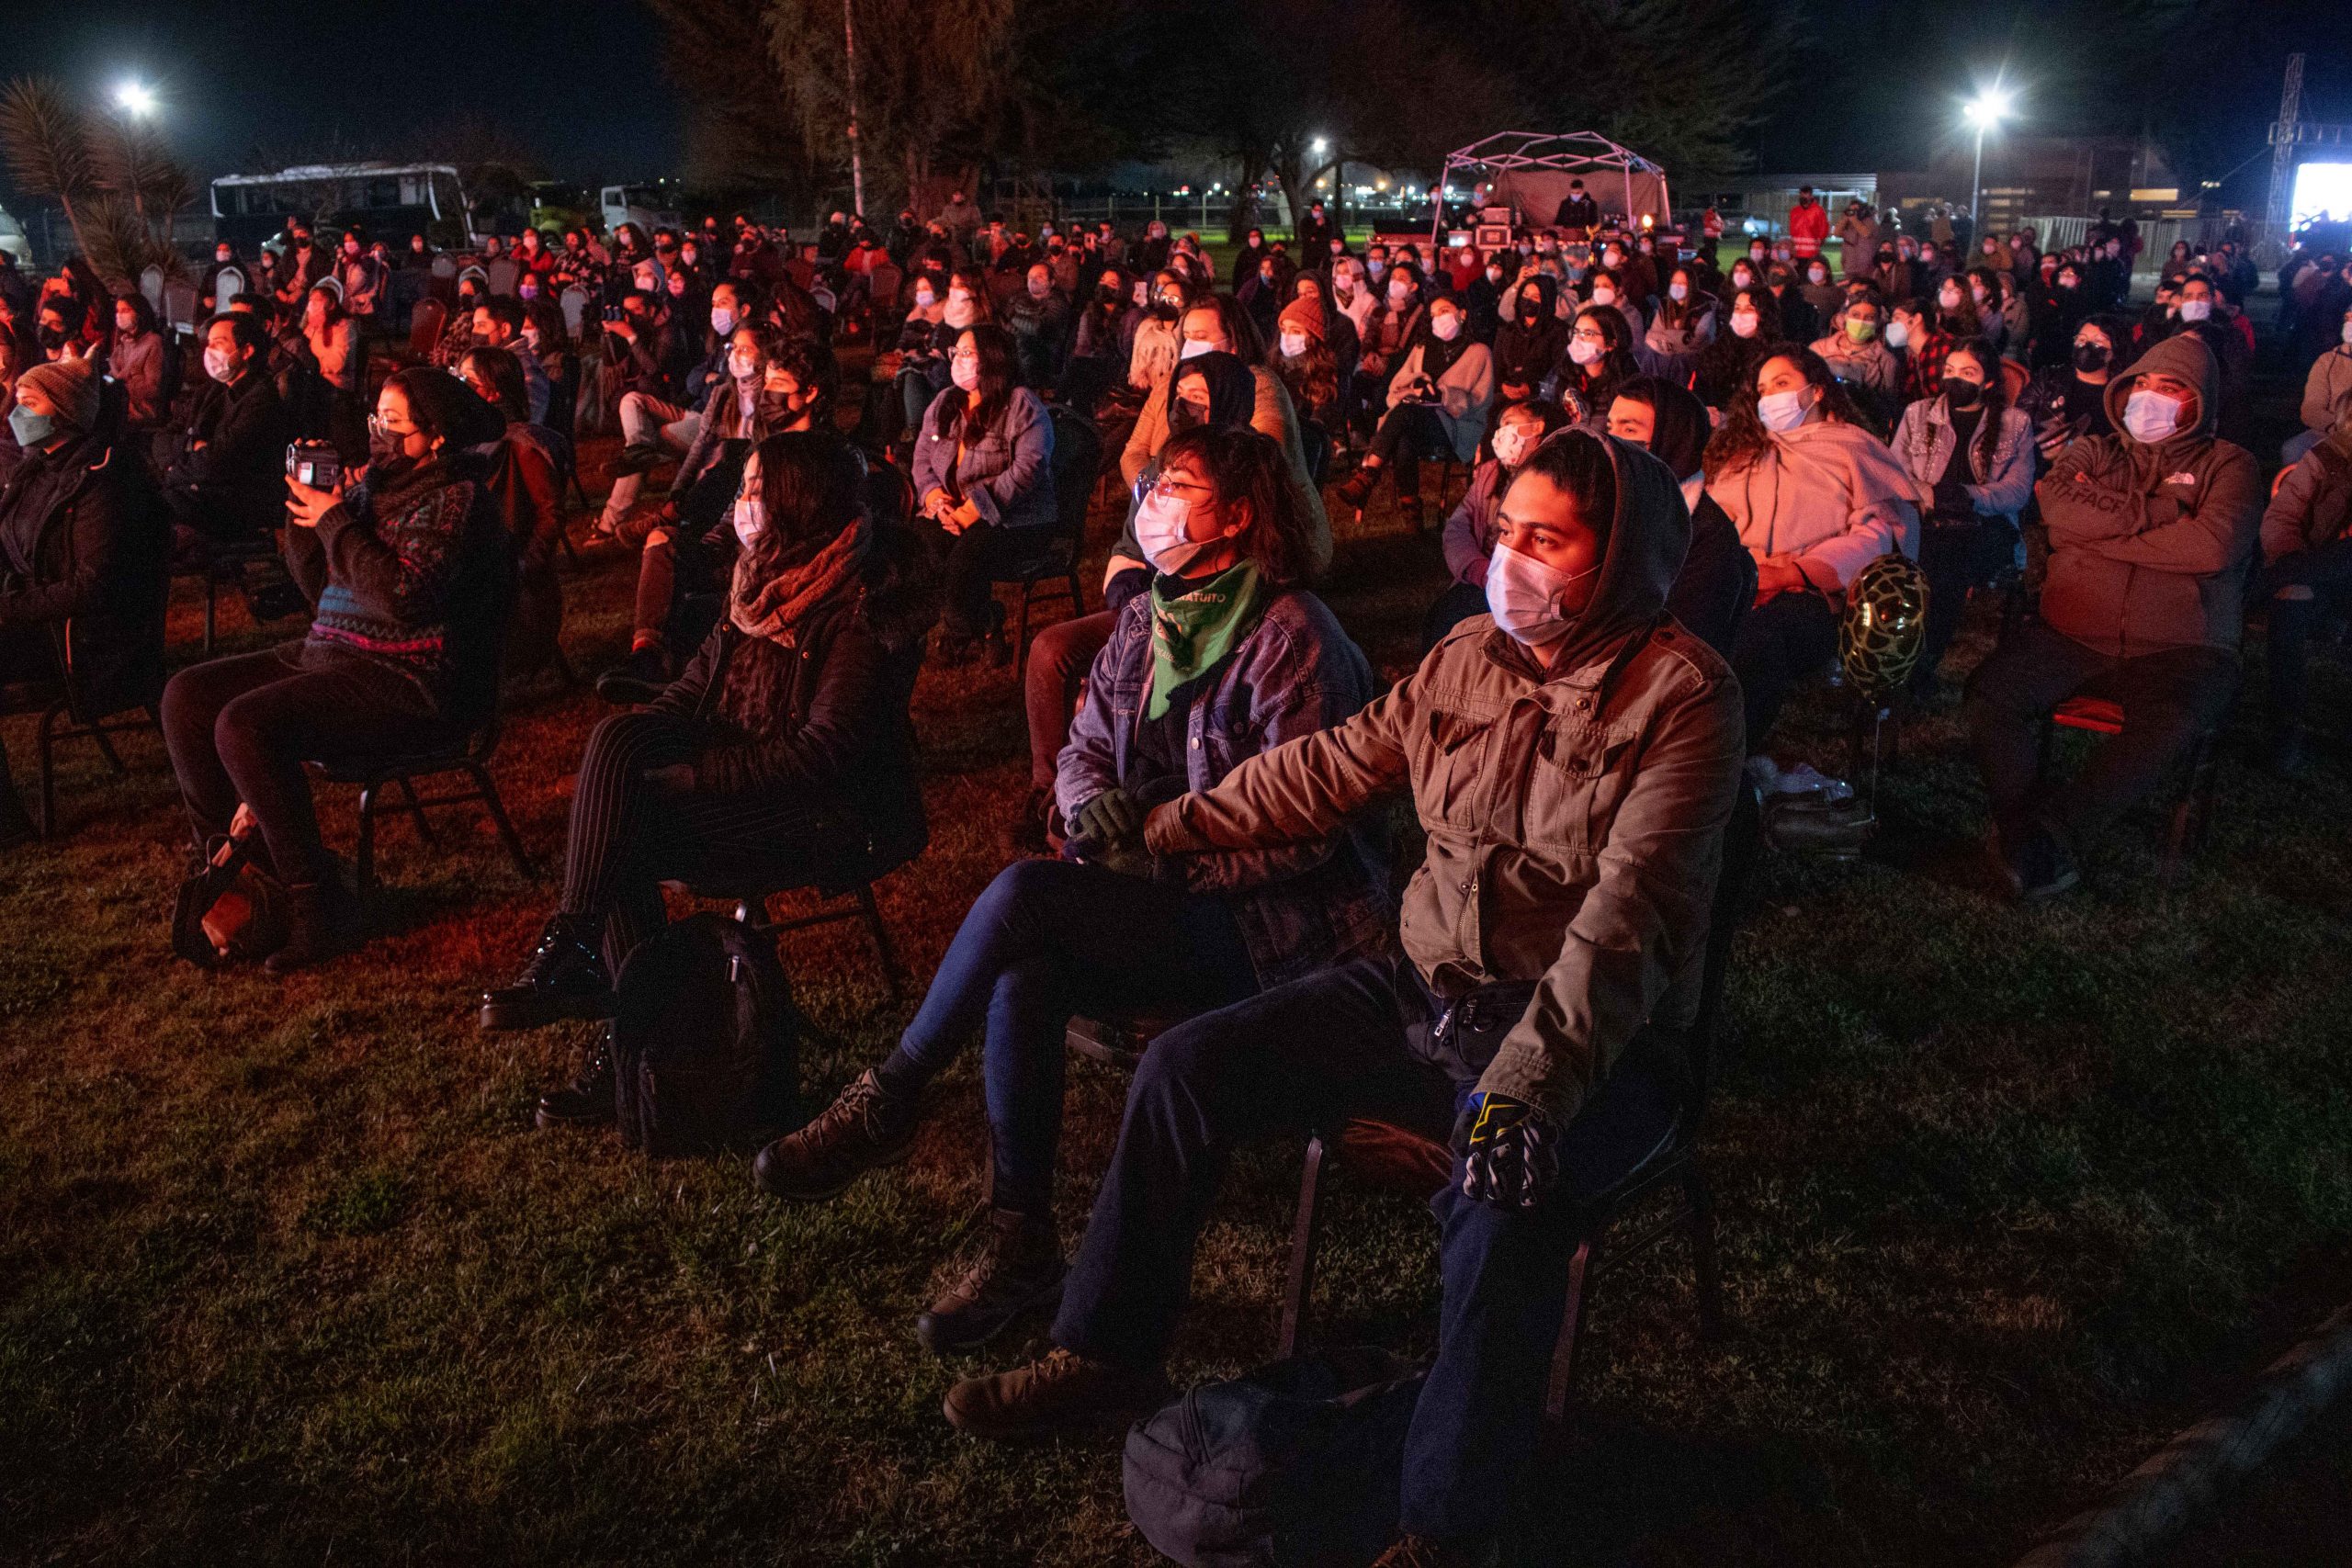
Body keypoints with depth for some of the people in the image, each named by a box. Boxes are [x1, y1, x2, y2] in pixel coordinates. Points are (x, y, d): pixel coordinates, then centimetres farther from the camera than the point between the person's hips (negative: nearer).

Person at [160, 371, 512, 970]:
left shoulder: (453, 500, -11)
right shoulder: (374, 483, 14)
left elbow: (405, 596, -26)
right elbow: (319, 584, 19)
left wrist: (335, 523, -15)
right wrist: (306, 511, 3)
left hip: (413, 683, -9)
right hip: (333, 653, 10)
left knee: (246, 724, -25)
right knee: (189, 695, 4)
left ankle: (319, 911, -18)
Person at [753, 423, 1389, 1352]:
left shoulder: (1290, 636, -13)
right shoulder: (1143, 621, 11)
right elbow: (1081, 751, 15)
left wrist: (1168, 856, -20)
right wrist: (1095, 802, -9)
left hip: (1270, 925, -7)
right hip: (1157, 903, 7)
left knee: (1024, 895, -26)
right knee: (1023, 976, -24)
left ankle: (886, 1101, -7)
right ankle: (1020, 1252, -14)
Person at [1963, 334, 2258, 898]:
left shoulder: (2226, 465, 12)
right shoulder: (2094, 452, 21)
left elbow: (2214, 545, -8)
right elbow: (2055, 502, -2)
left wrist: (2099, 527, -3)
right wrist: (2153, 513, -4)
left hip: (2179, 650, -2)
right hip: (2071, 638, 3)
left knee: (2171, 720, -36)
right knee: (1991, 690, -26)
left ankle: (2048, 831, -27)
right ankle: (2027, 838, -19)